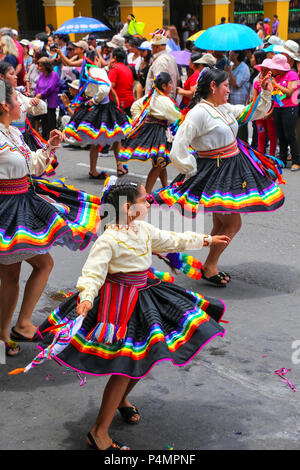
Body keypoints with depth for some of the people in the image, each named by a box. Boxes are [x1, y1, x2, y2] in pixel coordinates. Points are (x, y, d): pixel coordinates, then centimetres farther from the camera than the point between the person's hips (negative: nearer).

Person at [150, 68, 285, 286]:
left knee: (221, 224, 14)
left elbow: (255, 112, 22)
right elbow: (179, 149, -21)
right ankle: (209, 267, 8)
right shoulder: (199, 113, -18)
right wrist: (193, 173, -15)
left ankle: (211, 266, 28)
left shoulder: (225, 108, 8)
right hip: (216, 173, -8)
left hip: (233, 168, 8)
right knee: (233, 223, -7)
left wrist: (266, 93, 8)